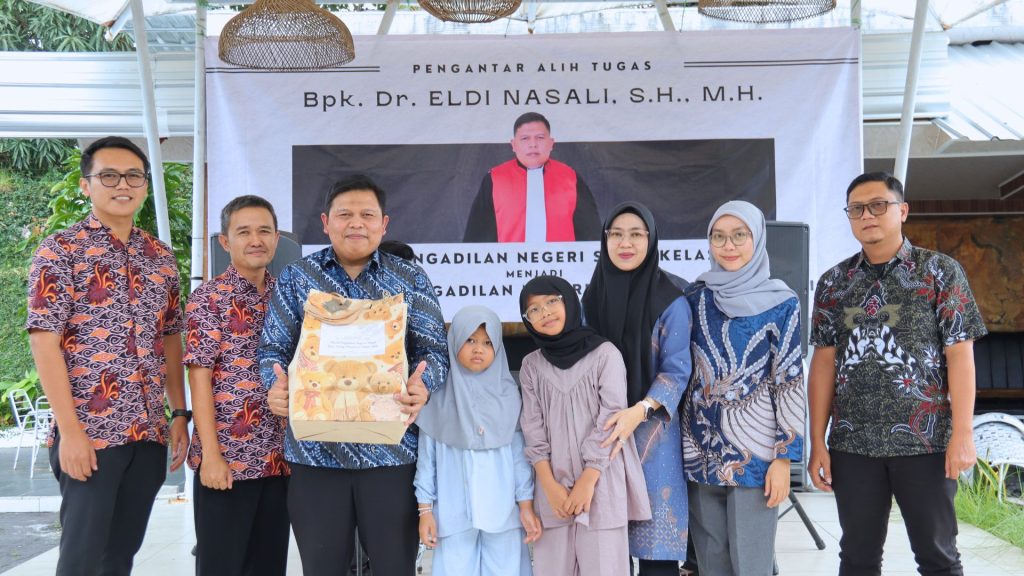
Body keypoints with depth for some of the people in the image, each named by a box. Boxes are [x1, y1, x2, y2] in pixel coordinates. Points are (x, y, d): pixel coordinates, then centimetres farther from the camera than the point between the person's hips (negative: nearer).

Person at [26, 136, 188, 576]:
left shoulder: (161, 258, 12)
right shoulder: (60, 251, -5)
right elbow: (44, 342, -10)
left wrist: (179, 414, 10)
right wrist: (70, 429, -16)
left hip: (150, 433, 5)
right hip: (88, 431, -5)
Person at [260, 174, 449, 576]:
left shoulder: (410, 279, 5)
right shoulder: (295, 278, 7)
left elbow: (434, 350, 2)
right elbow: (273, 348, 6)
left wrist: (422, 386, -20)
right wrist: (276, 386, -16)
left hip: (391, 448, 0)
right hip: (315, 449, 1)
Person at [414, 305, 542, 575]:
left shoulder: (508, 394, 3)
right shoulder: (439, 395, 2)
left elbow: (520, 453, 2)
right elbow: (427, 456, 3)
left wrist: (526, 505, -2)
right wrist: (425, 509, 0)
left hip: (503, 511, 1)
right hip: (454, 513, 0)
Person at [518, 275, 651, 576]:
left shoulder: (605, 354, -3)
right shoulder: (531, 365, 7)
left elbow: (611, 420, -7)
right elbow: (532, 428, 4)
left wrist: (587, 481, -11)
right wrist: (549, 485, -6)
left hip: (601, 481, -3)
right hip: (553, 485, 3)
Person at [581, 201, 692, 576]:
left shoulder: (670, 301, -7)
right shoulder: (593, 297, 7)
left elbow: (677, 370, -11)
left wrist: (639, 411, -26)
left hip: (651, 431, -4)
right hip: (602, 431, 4)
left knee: (654, 536, -1)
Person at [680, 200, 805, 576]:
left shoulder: (780, 303, -3)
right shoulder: (695, 297, 6)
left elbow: (790, 382, -5)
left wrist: (784, 457, -10)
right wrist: (680, 446, 8)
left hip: (755, 451, -3)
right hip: (700, 450, 4)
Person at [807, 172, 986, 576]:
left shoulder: (940, 271, 1)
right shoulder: (833, 282, 8)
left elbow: (959, 354, -4)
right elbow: (824, 361, 6)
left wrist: (962, 433, -11)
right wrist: (817, 442, 1)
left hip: (925, 439, -2)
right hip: (852, 442, 3)